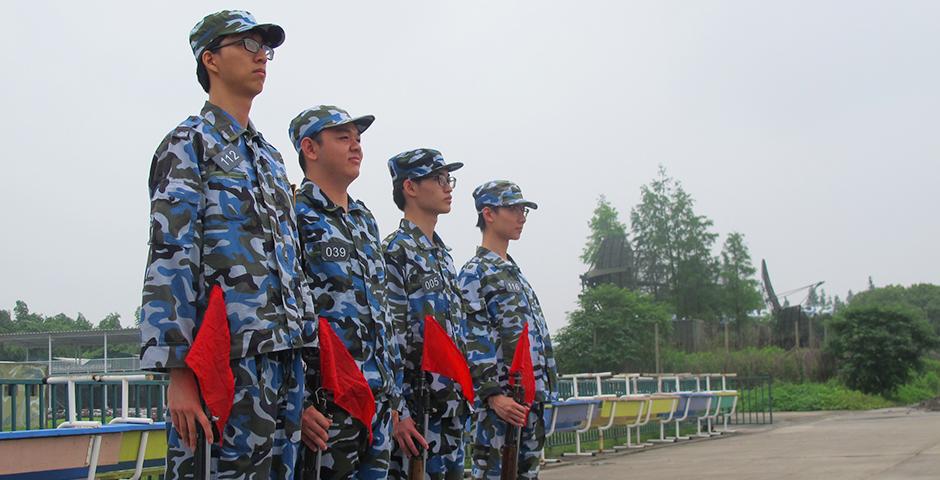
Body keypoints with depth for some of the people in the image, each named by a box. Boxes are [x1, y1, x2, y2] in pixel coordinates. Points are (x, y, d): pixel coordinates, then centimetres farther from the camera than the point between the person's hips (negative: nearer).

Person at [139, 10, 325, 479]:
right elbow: (169, 259, -11)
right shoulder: (190, 143, -1)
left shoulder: (270, 157, 21)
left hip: (283, 358, 7)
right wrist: (178, 372, -19)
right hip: (225, 362, -7)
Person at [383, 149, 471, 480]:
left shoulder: (443, 254, 18)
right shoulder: (395, 251, -9)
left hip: (452, 408, 8)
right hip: (416, 411, -8)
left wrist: (463, 396, 18)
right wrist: (396, 411, -20)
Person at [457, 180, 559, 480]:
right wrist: (492, 396, -22)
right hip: (501, 399, -9)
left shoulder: (515, 273, 22)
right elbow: (475, 343, -14)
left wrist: (546, 389, 18)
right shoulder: (474, 273, -5)